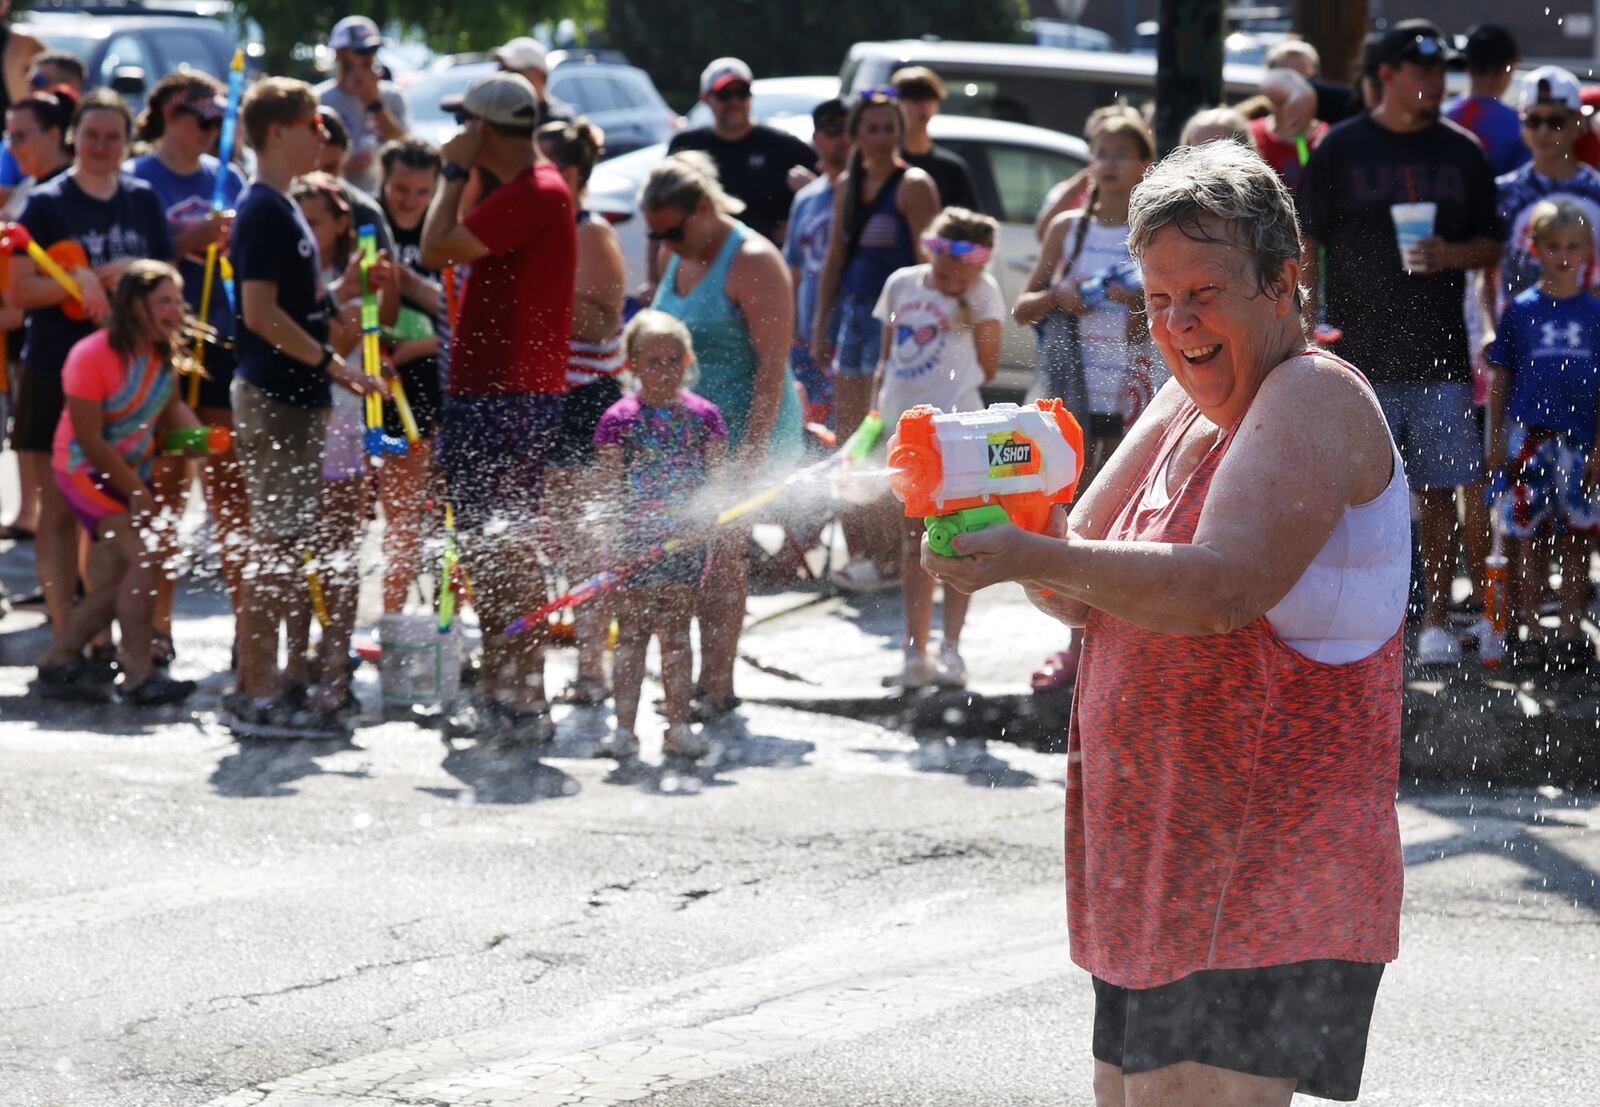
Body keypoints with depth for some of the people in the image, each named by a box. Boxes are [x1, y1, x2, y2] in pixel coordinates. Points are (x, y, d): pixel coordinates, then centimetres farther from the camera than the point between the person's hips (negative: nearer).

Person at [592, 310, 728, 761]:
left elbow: (716, 480, 6)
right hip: (636, 537, -1)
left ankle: (679, 727, 9)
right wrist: (618, 537, -10)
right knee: (632, 631, 0)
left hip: (686, 537, 1)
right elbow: (613, 486, -3)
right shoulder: (620, 419, -1)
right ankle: (625, 728, 2)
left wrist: (720, 529, -1)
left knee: (675, 631, 5)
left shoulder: (704, 416, 5)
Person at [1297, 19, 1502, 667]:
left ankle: (1436, 623, 11)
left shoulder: (1462, 152, 9)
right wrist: (1305, 332, -7)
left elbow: (1490, 246, 13)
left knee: (1440, 491, 3)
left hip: (1440, 352, 2)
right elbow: (1306, 245, 2)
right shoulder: (1340, 149, 2)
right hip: (1358, 351, -2)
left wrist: (1449, 254, -9)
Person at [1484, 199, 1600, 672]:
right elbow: (1500, 380, 7)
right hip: (1528, 437, 0)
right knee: (1529, 538, 4)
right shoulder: (1519, 310, 2)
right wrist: (1496, 442, 4)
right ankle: (1527, 627, 12)